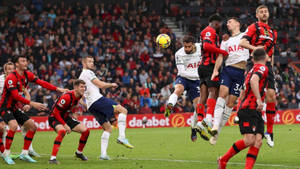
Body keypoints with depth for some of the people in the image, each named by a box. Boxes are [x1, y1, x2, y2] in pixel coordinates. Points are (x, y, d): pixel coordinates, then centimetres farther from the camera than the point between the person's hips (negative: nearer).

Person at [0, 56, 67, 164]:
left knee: (33, 127, 5)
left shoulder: (27, 75, 3)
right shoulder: (11, 78, -21)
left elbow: (41, 83, 0)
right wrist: (31, 104, -33)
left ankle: (24, 153, 12)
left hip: (15, 108, 9)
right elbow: (16, 96, -28)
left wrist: (58, 89, -10)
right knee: (14, 125, -32)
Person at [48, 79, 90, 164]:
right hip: (55, 118, -8)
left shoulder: (78, 96, -3)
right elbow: (55, 112, -25)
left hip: (65, 117, 8)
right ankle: (52, 158, -39)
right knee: (62, 131, -40)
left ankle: (79, 153, 23)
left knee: (86, 131, 0)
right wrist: (65, 125, -25)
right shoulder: (67, 97, -29)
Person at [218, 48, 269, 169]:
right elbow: (254, 80, -24)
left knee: (258, 141, -8)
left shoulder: (253, 69, 25)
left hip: (256, 113, 10)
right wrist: (259, 99, -31)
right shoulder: (262, 68, -3)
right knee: (249, 140, -19)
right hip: (248, 110, -10)